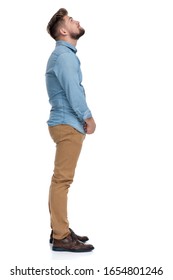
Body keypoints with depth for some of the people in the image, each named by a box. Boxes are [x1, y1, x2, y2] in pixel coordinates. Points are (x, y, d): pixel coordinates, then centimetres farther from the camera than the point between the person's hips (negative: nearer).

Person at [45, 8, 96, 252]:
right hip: (68, 124, -11)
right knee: (62, 179, -10)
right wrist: (88, 117, -9)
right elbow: (72, 90, -19)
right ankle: (61, 237, -7)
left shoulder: (66, 54, 19)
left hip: (68, 122, 11)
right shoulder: (63, 55, -13)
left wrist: (83, 117, 9)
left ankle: (60, 229, 21)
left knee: (61, 179, 13)